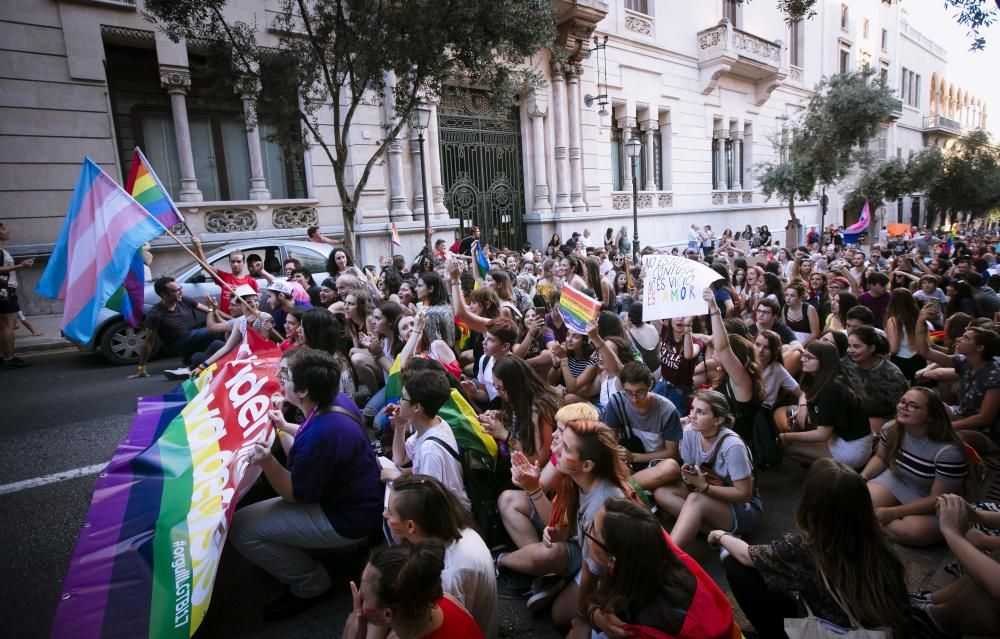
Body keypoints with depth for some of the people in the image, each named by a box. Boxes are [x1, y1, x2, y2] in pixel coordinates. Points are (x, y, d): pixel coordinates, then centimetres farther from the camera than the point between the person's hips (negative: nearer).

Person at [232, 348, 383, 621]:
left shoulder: (320, 436, -34)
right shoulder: (338, 401, -7)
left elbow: (298, 494, -19)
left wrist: (268, 463, -33)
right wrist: (284, 426, 14)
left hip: (347, 520, -10)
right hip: (359, 500, 10)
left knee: (240, 528, -8)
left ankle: (311, 583, 7)